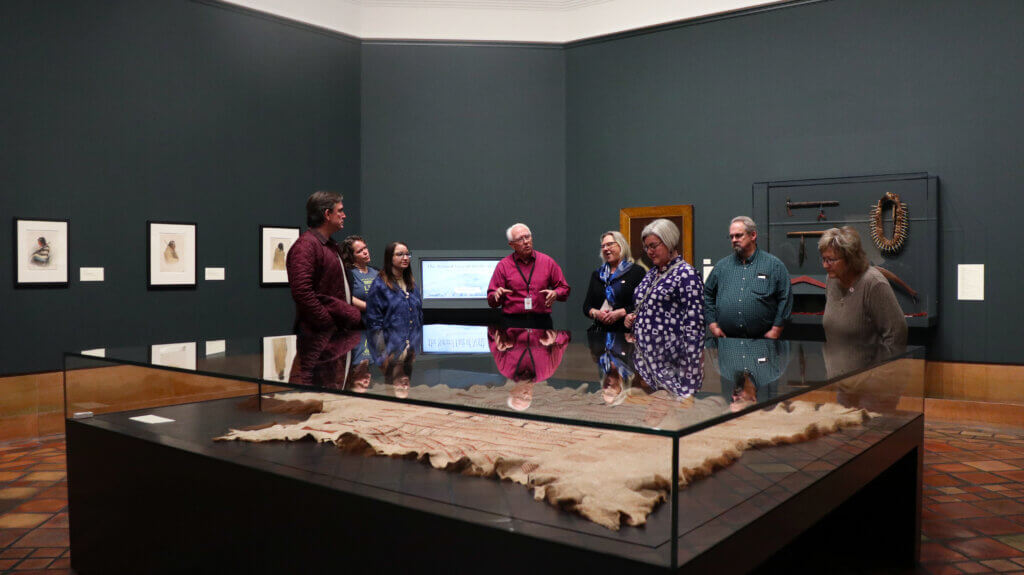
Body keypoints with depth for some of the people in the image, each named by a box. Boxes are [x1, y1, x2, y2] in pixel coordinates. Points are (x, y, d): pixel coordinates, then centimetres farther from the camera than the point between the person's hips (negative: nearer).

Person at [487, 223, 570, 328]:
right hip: (512, 323, -1)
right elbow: (491, 301, 7)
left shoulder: (547, 261, 10)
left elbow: (564, 288, 15)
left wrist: (555, 294, -6)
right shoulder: (503, 265, 6)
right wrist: (497, 295, -15)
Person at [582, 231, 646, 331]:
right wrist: (596, 313, -4)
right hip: (600, 329, 4)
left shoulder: (637, 271, 4)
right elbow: (586, 306, 17)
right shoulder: (597, 274, 21)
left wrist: (620, 313, -14)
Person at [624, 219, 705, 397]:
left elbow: (694, 323, -14)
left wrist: (692, 366, -18)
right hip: (645, 357, 8)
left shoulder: (686, 274, -9)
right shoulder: (652, 273, 17)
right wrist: (631, 317, 8)